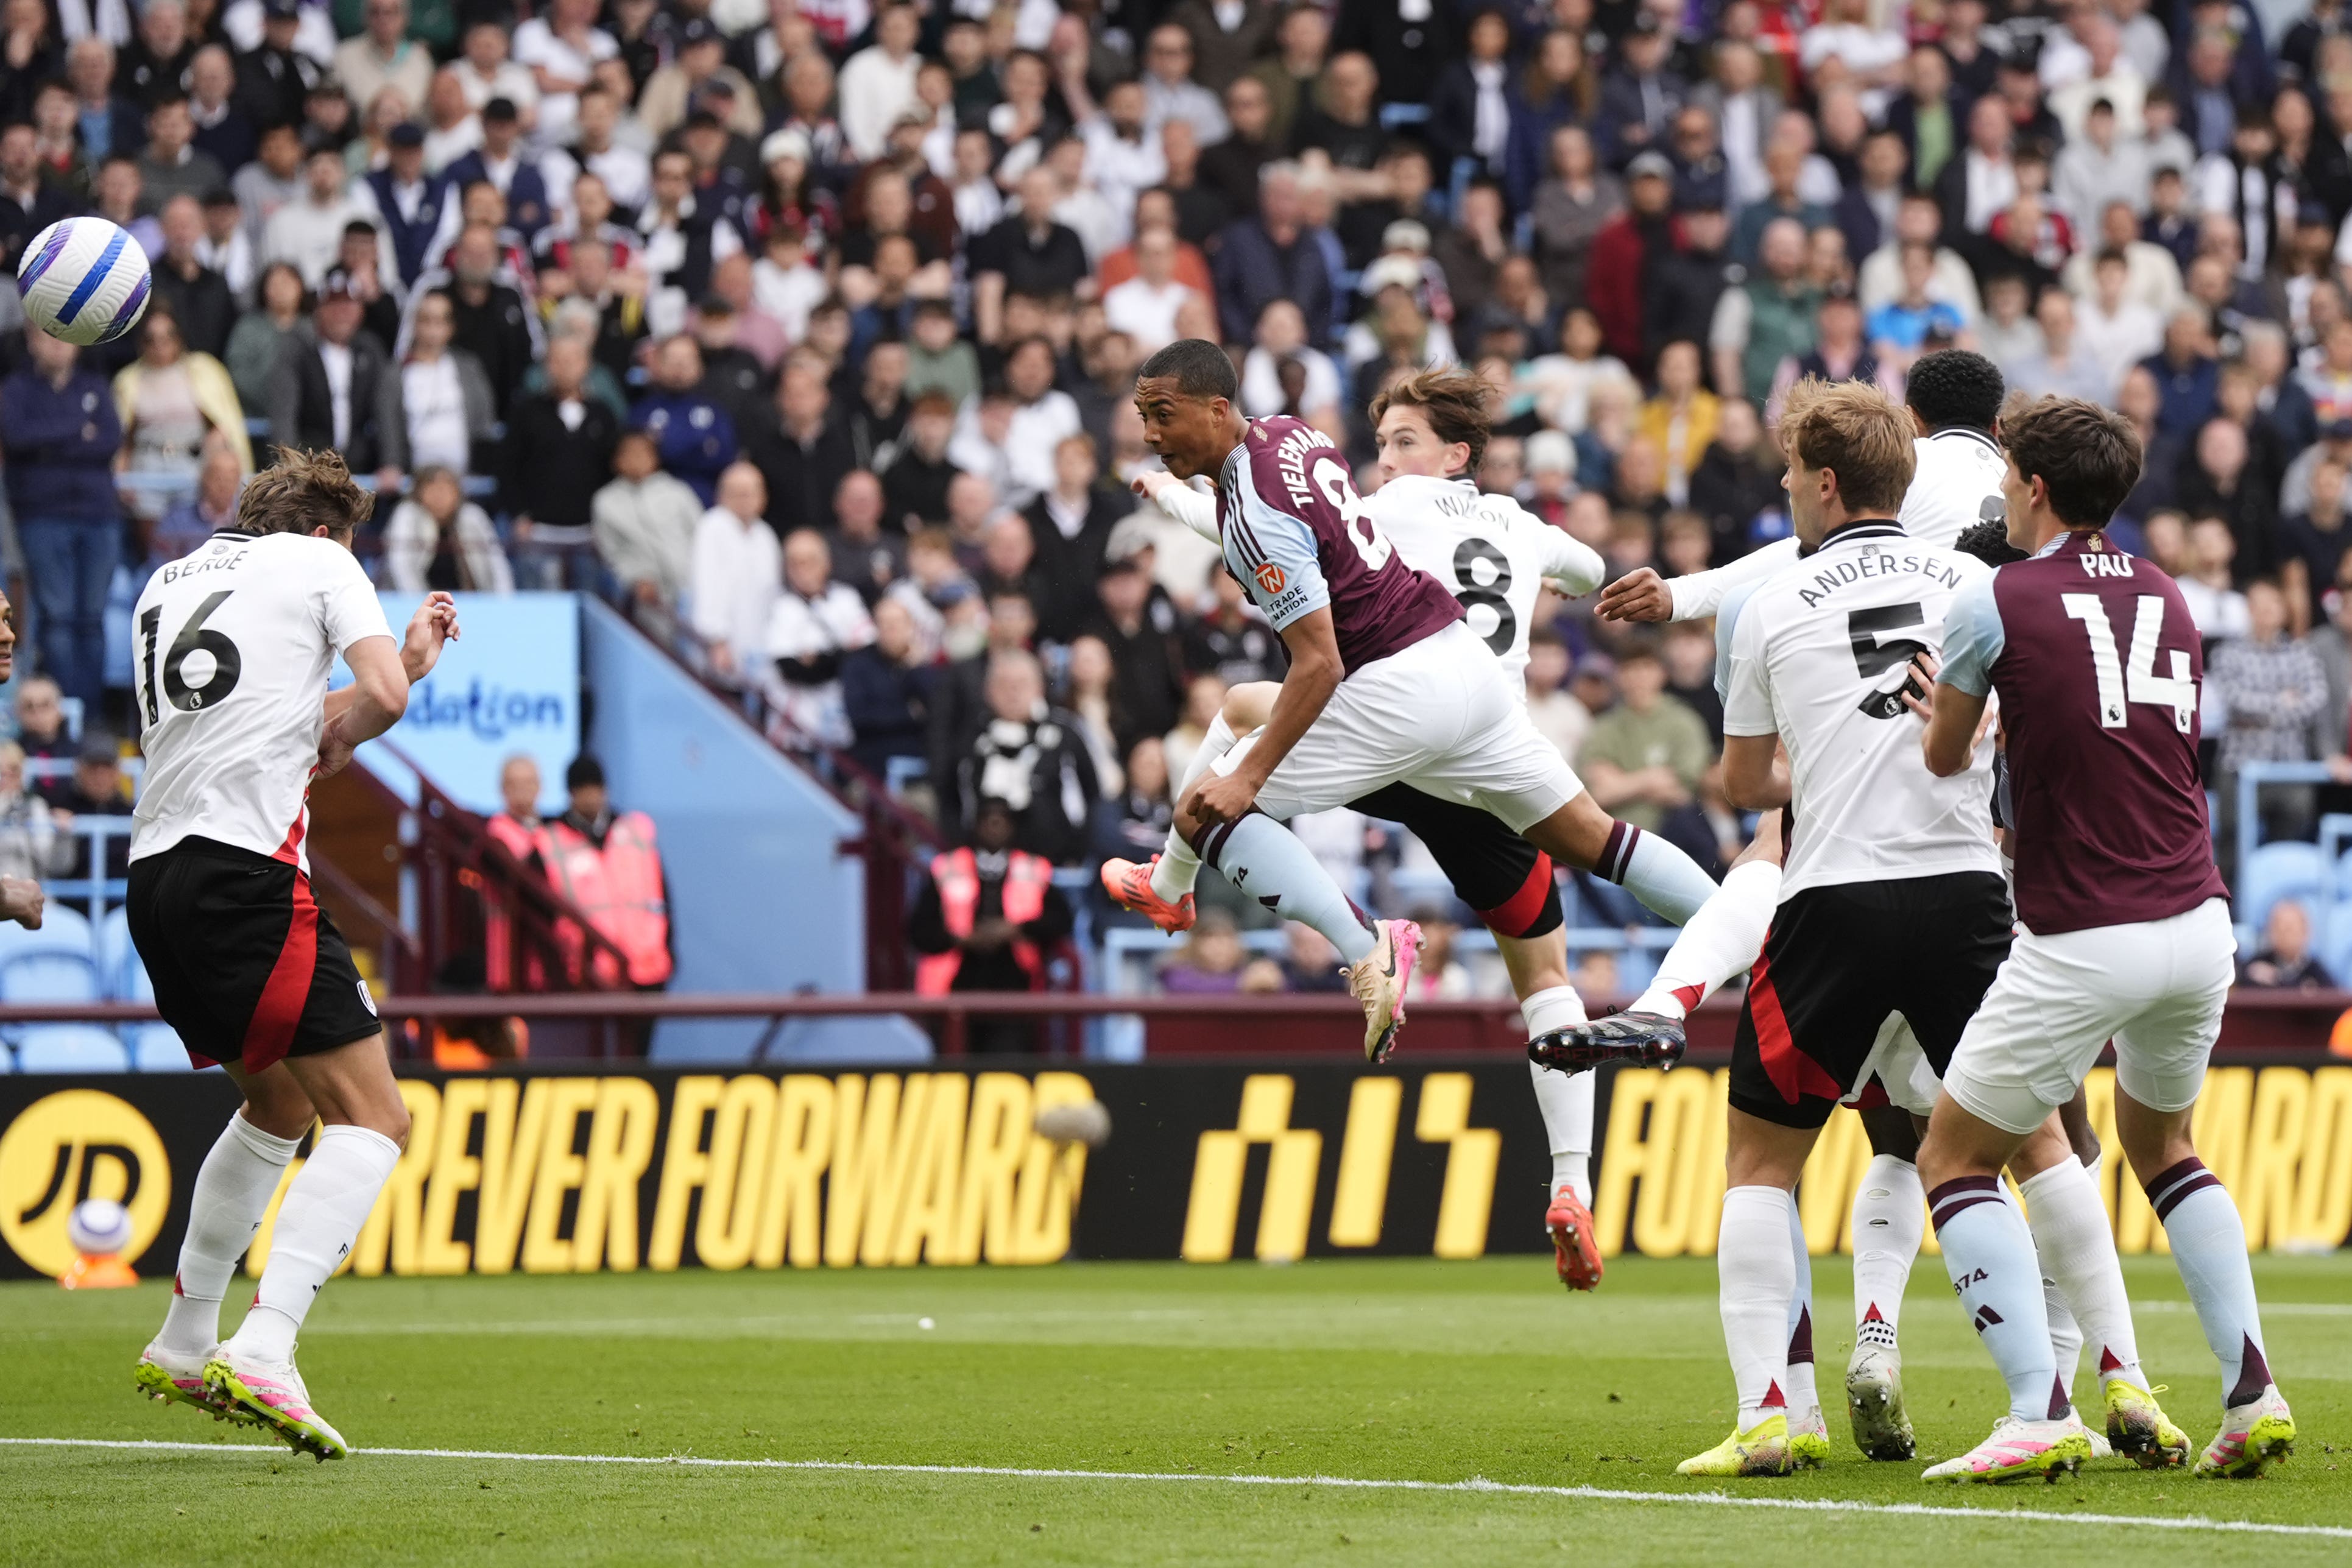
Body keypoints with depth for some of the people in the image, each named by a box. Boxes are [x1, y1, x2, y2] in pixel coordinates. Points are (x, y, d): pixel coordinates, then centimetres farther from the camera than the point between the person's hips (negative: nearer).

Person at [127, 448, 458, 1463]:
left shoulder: (165, 586, 26)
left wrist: (405, 659, 30)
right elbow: (383, 700, -5)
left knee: (280, 1107, 27)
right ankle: (262, 1351, -26)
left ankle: (183, 1347, 31)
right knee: (372, 1121, -8)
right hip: (247, 873, -8)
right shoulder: (319, 562, 8)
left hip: (156, 878, 8)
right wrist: (338, 734, 17)